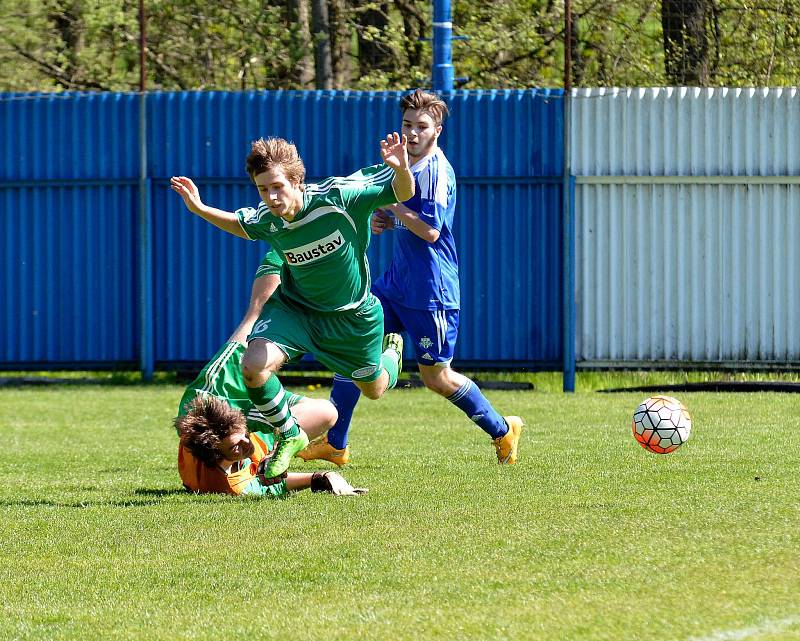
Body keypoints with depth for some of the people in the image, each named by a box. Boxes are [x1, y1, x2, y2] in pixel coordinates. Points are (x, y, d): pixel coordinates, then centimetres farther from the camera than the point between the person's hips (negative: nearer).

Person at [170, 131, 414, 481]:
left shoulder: (339, 196, -31)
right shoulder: (265, 219, -19)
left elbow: (402, 192, -22)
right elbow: (241, 225, 8)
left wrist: (402, 168, -45)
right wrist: (200, 209, -7)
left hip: (352, 316, -1)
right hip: (295, 305, 2)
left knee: (374, 388, 19)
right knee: (253, 367, -24)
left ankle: (391, 349, 58)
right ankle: (289, 436, 3)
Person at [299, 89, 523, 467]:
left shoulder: (436, 170, -17)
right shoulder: (407, 164, 11)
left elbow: (430, 230, -24)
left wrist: (390, 204, -17)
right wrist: (383, 220, 6)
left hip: (429, 293, -9)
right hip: (396, 282, 9)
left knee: (435, 377, 3)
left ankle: (503, 430, 21)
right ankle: (334, 444, 6)